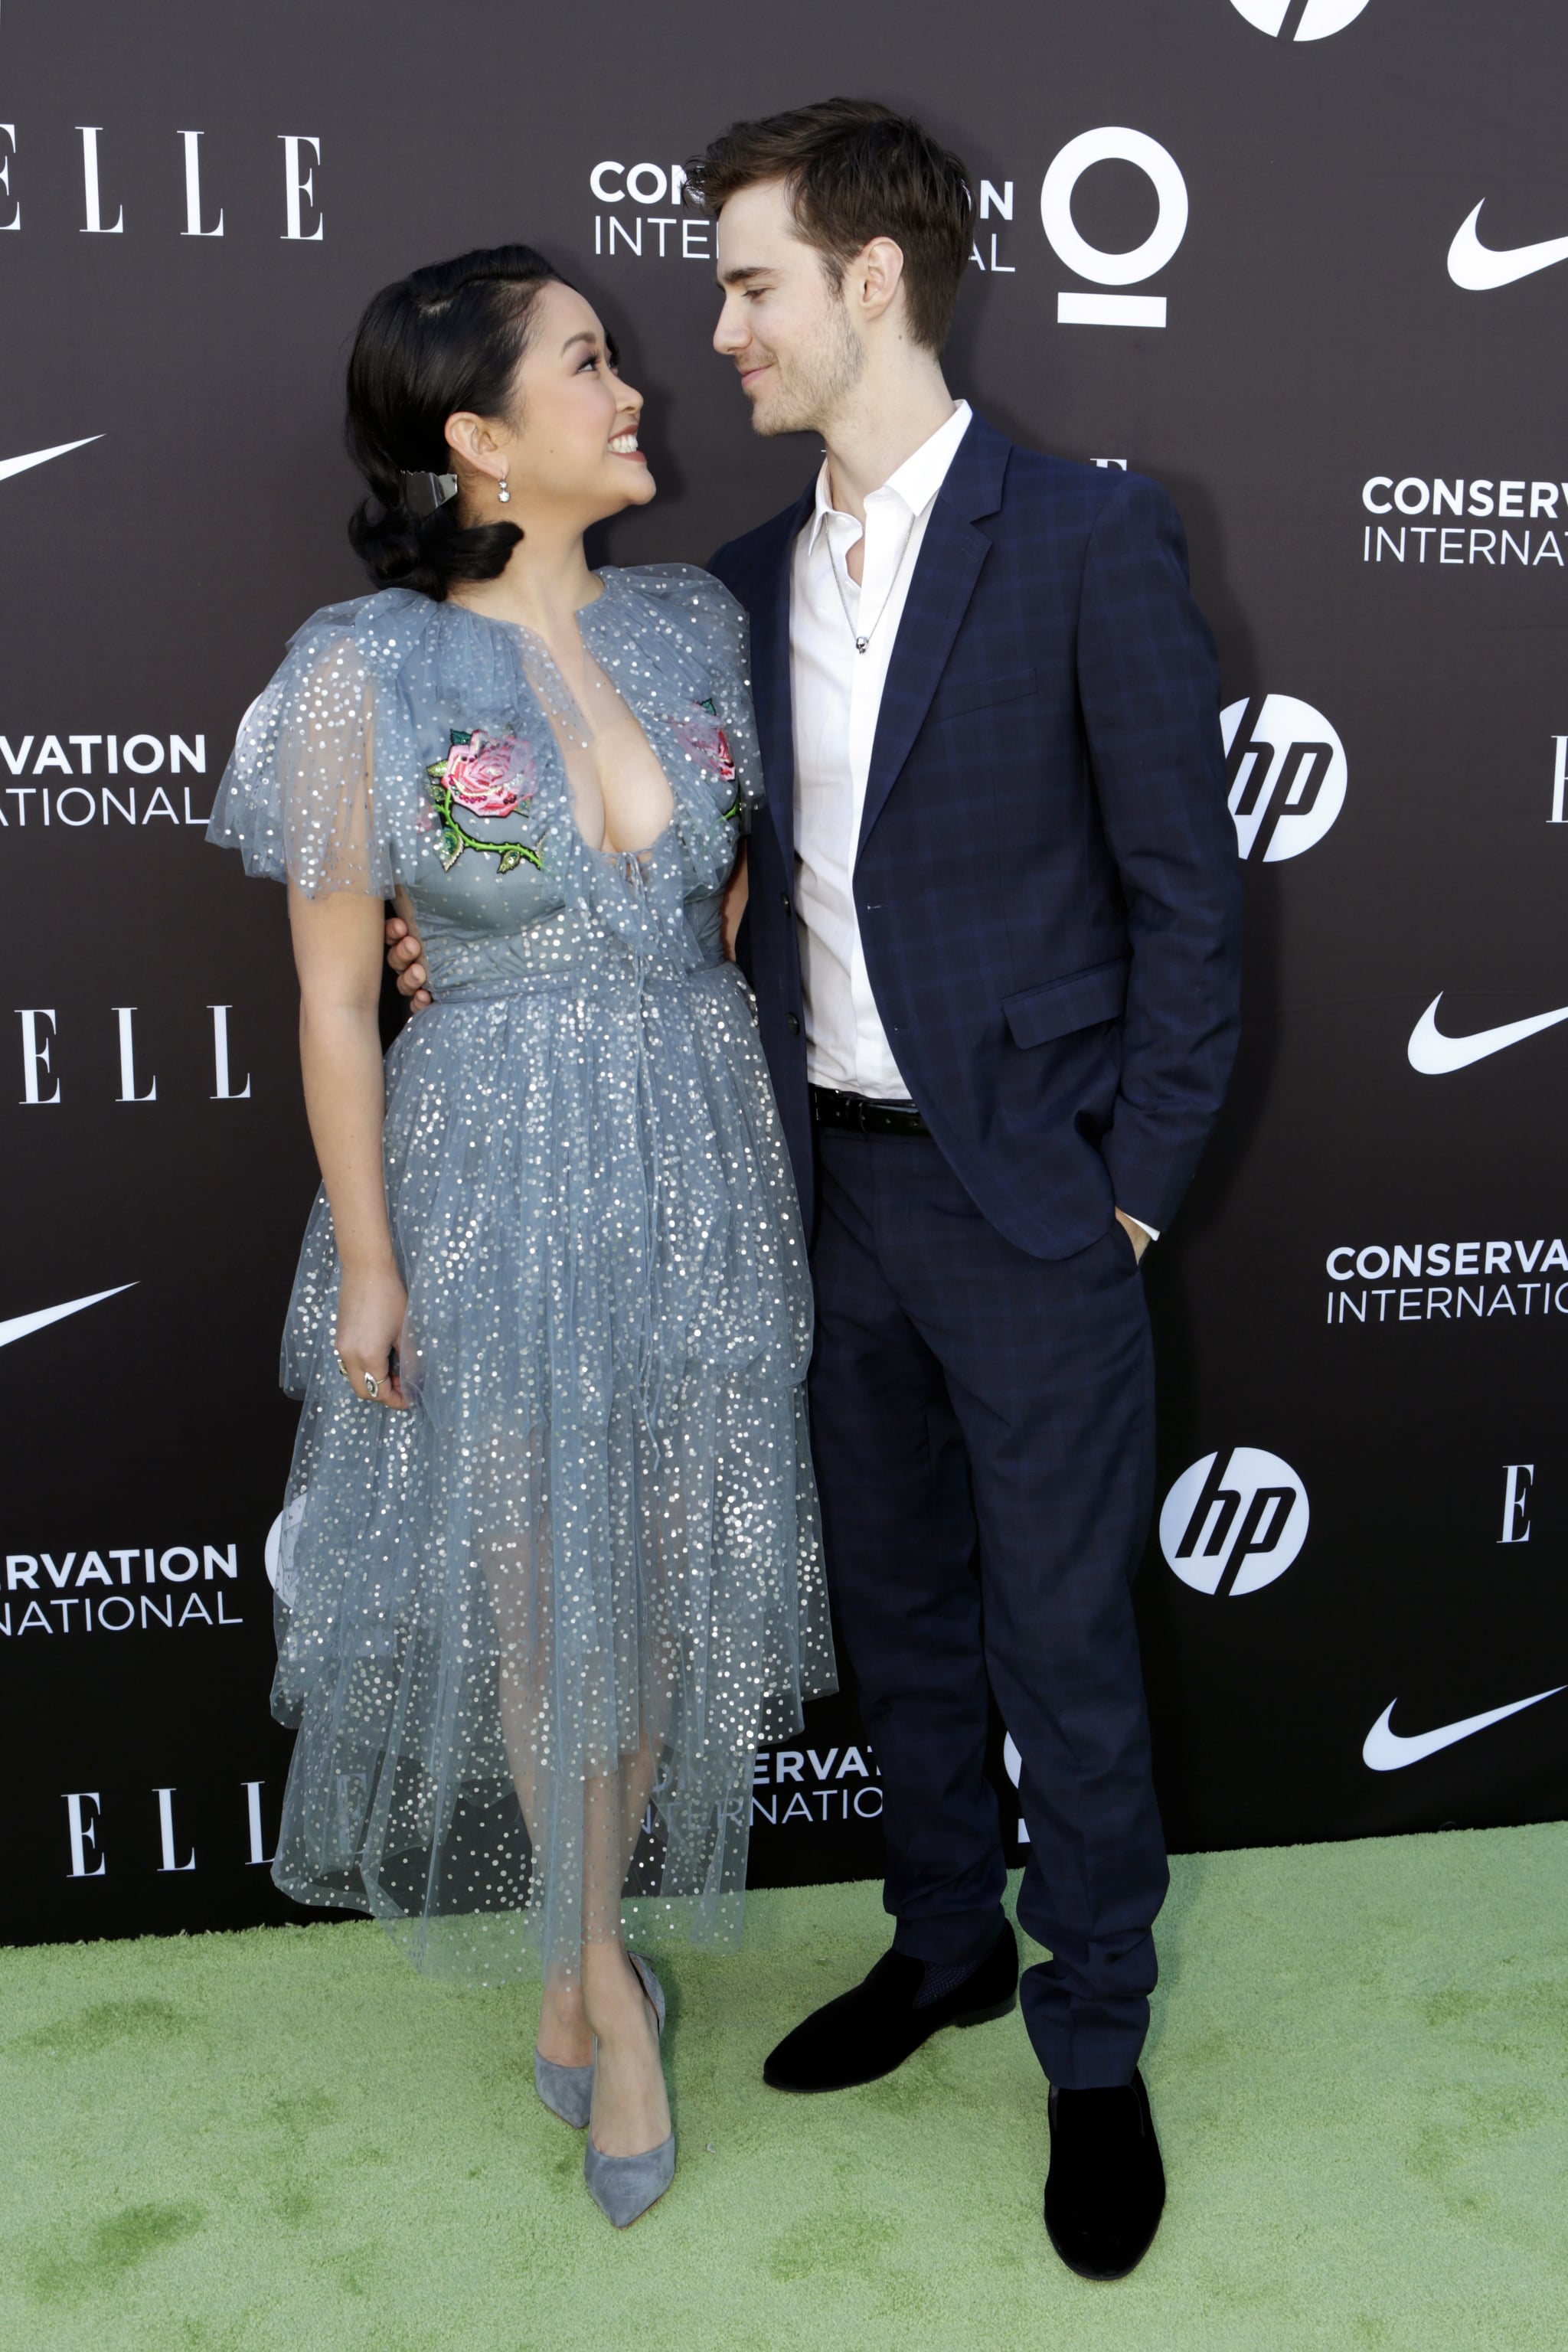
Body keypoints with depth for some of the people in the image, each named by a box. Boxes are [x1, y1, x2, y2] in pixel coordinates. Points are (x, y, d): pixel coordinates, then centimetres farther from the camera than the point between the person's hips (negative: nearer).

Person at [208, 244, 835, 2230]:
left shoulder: (692, 622, 3)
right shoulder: (368, 671, -10)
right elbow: (335, 995, -7)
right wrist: (366, 1264, -6)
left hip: (703, 1158, 4)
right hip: (498, 1180, -4)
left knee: (673, 1568, 13)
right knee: (542, 1583, 8)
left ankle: (581, 1949, 36)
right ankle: (602, 1975, 31)